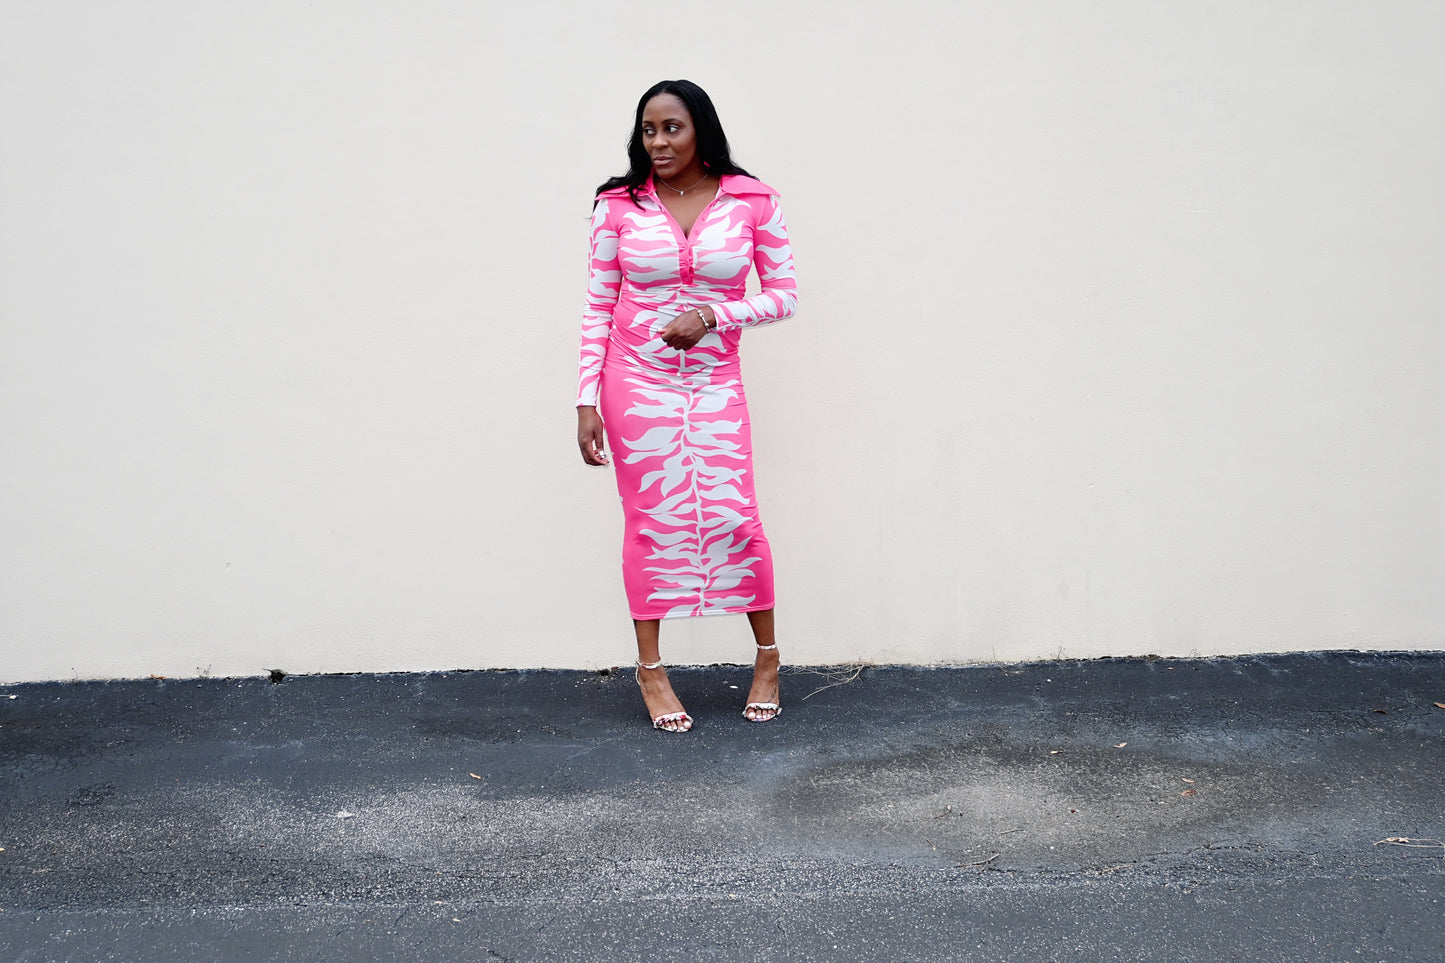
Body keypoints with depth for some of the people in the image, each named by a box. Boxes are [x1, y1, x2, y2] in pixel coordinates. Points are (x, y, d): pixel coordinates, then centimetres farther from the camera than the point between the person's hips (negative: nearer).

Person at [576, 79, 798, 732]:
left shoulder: (752, 202, -1)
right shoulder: (619, 206, -1)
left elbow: (783, 294, 2)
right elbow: (598, 307, 2)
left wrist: (711, 316, -13)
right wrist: (588, 400, -3)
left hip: (714, 382, 0)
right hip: (636, 380, 0)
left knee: (733, 518, -2)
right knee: (650, 522, 3)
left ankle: (767, 655, 19)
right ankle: (650, 668, 16)